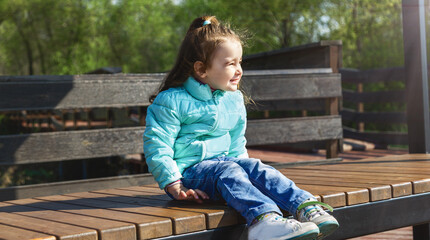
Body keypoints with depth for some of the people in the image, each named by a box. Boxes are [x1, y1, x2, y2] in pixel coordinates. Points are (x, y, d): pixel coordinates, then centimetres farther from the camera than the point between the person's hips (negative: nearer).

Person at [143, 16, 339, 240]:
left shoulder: (234, 100, 11)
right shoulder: (172, 101, -11)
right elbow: (157, 147, -13)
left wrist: (242, 166, 9)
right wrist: (174, 186, -18)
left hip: (224, 160, 6)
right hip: (189, 169, -6)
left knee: (256, 167, -23)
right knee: (227, 171, -34)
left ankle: (306, 207, -38)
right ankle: (263, 218, -58)